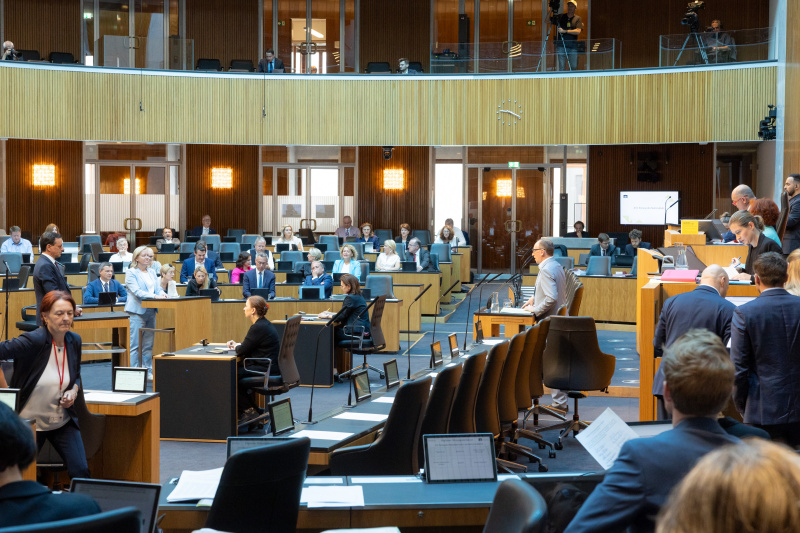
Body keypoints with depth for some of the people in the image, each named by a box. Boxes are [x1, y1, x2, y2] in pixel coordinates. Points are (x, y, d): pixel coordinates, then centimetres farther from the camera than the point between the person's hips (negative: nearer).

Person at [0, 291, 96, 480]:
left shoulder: (74, 341, -1)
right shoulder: (34, 341, -21)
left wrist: (74, 391, -7)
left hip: (63, 421, 4)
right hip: (30, 421, -4)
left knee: (80, 471, -5)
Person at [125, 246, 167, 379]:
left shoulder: (152, 273, 17)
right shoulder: (131, 272, -4)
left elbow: (158, 288, 15)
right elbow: (136, 291, -15)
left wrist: (162, 293, -10)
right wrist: (154, 296, -25)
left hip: (150, 311, 7)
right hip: (137, 312, -6)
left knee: (149, 344, 9)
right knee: (135, 345, -6)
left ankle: (149, 372, 14)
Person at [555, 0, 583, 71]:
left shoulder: (577, 18, 6)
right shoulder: (560, 17, 10)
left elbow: (578, 31, -9)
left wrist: (565, 31, -17)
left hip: (573, 47, 0)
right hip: (561, 46, 0)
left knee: (574, 67, 2)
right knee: (561, 67, -4)